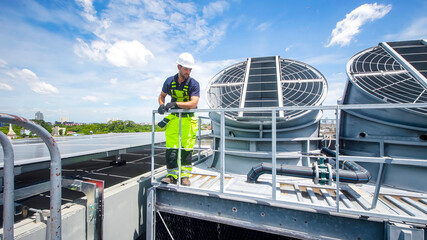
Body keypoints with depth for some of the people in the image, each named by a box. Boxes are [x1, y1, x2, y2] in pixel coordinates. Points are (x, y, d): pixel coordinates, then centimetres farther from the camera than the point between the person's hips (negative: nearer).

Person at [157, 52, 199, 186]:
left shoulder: (194, 84, -9)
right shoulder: (170, 81, 2)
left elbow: (193, 103, -22)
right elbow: (162, 96, 18)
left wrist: (175, 103, -29)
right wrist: (161, 105, -3)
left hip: (188, 120, -2)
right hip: (173, 118, 3)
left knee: (186, 148, 1)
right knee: (171, 148, -1)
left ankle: (185, 176, 16)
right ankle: (172, 176, 12)